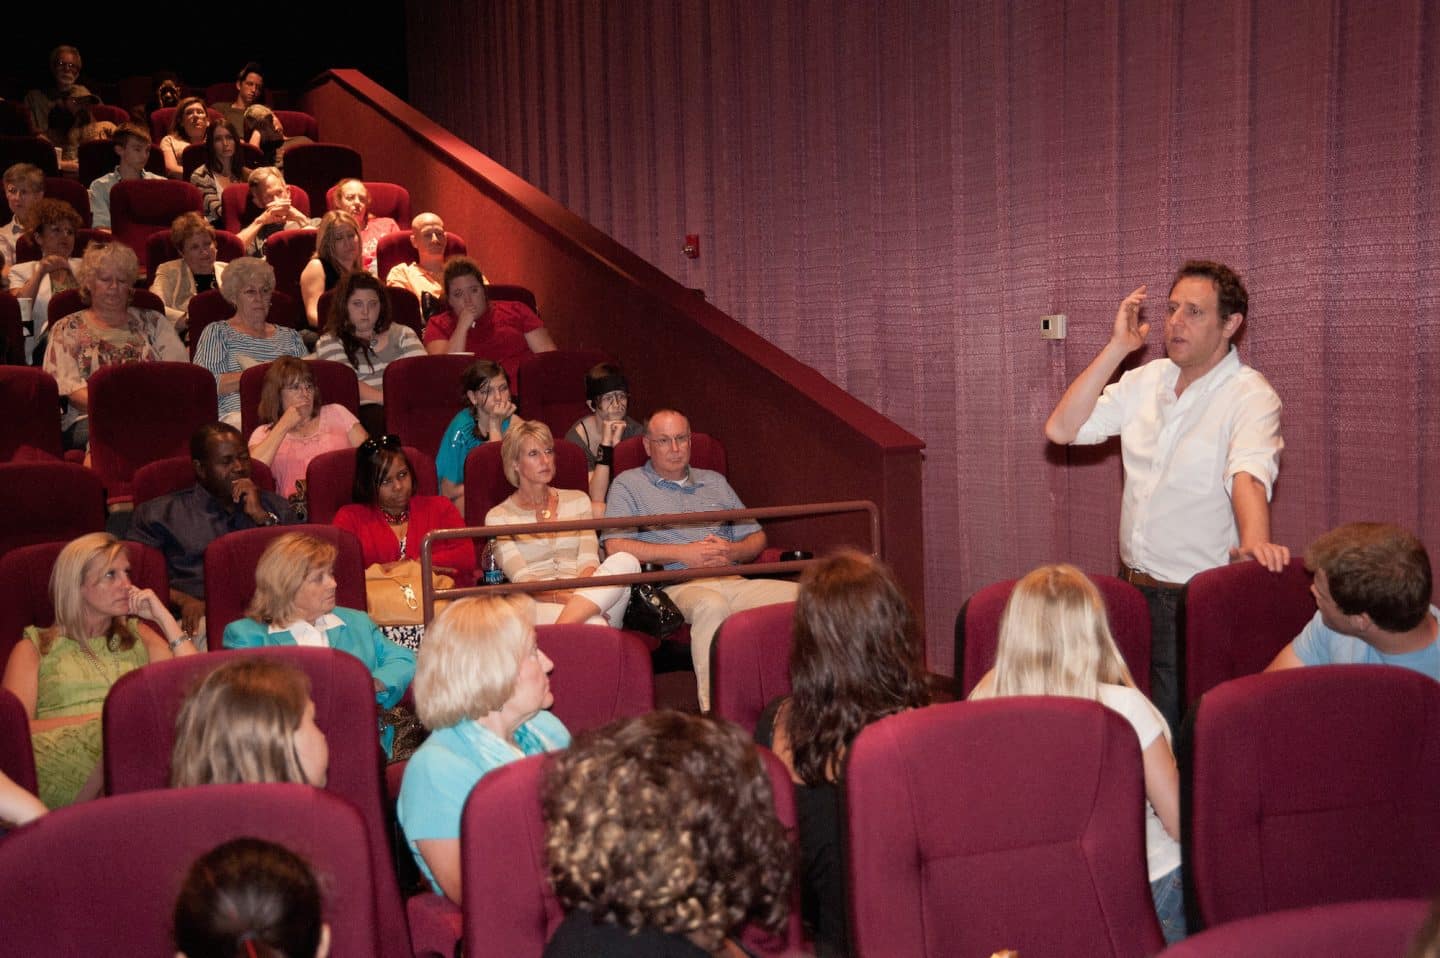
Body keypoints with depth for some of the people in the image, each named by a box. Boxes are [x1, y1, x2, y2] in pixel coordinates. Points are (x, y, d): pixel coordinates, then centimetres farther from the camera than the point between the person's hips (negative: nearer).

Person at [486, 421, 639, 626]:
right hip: (538, 605, -7)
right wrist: (561, 597, -23)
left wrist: (577, 595, -16)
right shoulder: (498, 517, 11)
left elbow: (589, 562, 8)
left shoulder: (578, 500, 22)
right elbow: (521, 580, -3)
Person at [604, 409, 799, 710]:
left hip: (732, 581, 5)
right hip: (676, 586, -5)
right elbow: (616, 547, -3)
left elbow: (757, 537, 26)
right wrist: (682, 554, -9)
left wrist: (733, 551, 0)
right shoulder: (629, 484, 13)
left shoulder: (714, 482, 28)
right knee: (711, 604, -41)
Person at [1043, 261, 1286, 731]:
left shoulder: (1250, 396, -10)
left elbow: (1249, 473, -28)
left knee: (1173, 725, -4)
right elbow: (1061, 429, 0)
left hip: (1197, 601, -5)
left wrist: (1254, 540, -48)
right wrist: (1117, 347, -2)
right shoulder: (1145, 380, 9)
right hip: (1132, 585, 6)